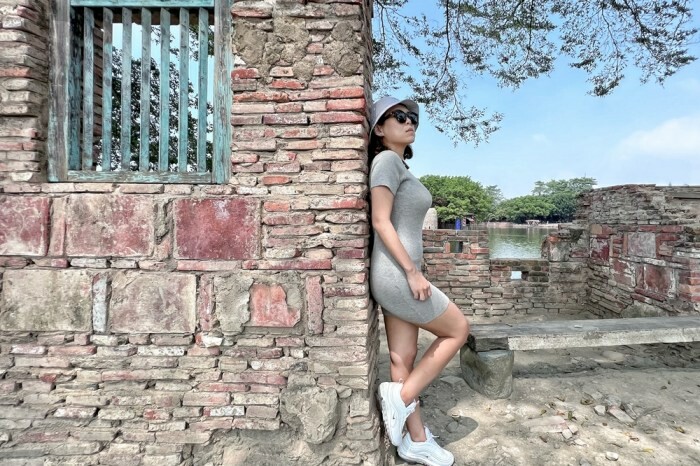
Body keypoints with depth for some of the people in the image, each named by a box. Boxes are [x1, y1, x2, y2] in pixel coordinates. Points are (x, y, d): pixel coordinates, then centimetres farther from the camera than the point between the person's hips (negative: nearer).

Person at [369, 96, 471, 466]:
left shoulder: (399, 165, 19)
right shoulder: (386, 160, -9)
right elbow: (380, 221, -17)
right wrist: (413, 271, -19)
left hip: (398, 273, 9)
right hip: (396, 274, -9)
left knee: (403, 359, 12)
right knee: (458, 330, 6)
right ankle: (400, 396, 9)